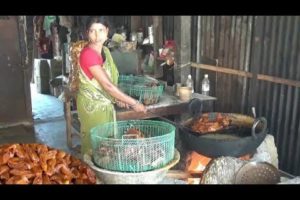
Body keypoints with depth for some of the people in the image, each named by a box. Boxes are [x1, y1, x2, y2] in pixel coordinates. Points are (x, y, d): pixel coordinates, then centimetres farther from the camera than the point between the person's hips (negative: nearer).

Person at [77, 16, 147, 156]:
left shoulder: (105, 51, 5)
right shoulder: (88, 54, -21)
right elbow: (107, 84, -24)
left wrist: (117, 99, -1)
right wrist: (134, 103, -20)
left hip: (105, 104, 8)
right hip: (92, 104, -8)